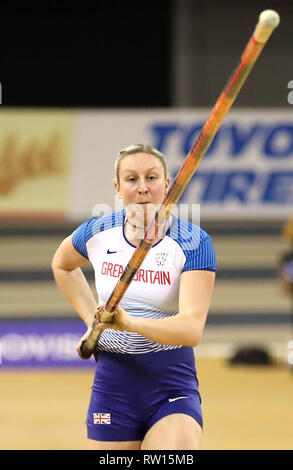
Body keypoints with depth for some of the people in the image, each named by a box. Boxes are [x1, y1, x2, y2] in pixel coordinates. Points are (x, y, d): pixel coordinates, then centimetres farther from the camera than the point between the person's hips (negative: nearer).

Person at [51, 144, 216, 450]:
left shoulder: (194, 242, -11)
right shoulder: (96, 234, 1)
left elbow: (192, 329, -25)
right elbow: (61, 264, 26)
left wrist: (130, 322, -41)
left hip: (172, 390, -3)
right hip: (111, 387, 4)